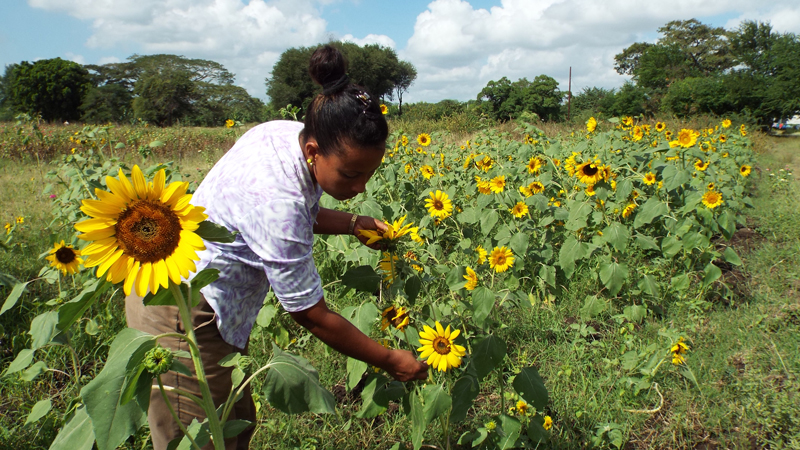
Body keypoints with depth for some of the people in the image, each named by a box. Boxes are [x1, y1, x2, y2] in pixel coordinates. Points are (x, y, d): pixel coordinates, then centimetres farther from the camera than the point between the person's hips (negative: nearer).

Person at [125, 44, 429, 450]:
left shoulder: (293, 134, -8)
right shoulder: (275, 200, -33)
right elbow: (314, 318, -22)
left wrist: (352, 224, -1)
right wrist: (389, 361, -11)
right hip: (183, 311, -9)